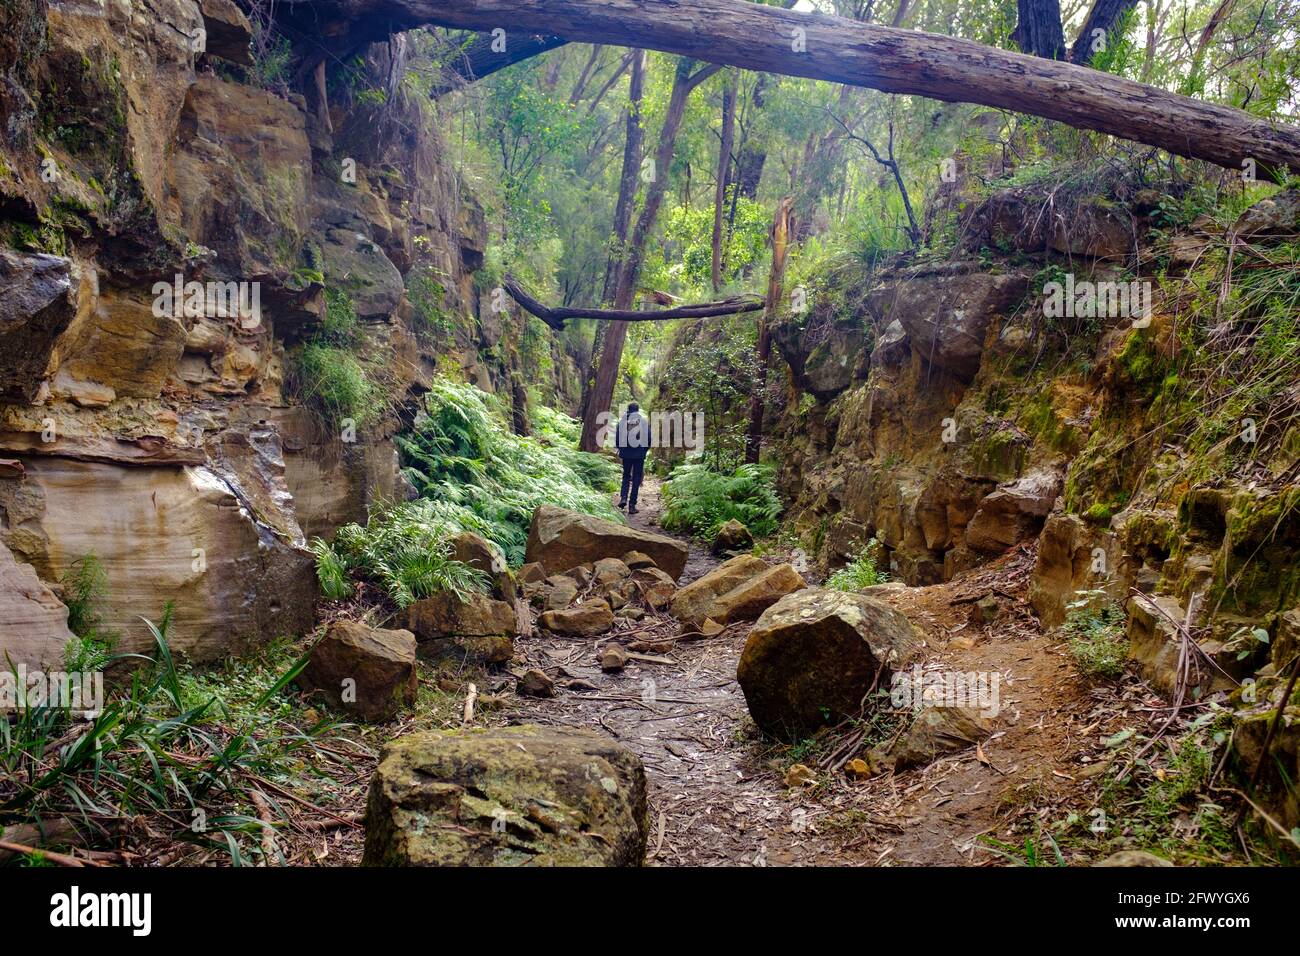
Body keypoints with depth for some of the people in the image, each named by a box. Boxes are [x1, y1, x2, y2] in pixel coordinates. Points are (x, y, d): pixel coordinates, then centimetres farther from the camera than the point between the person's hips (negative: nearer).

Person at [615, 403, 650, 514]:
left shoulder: (622, 420, 0)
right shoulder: (644, 421, -2)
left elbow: (617, 437, 3)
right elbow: (648, 438, 1)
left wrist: (620, 449, 20)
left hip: (626, 453, 1)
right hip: (640, 454, -1)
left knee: (626, 476, 19)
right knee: (636, 479, 4)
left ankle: (623, 497, -1)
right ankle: (632, 505, 1)